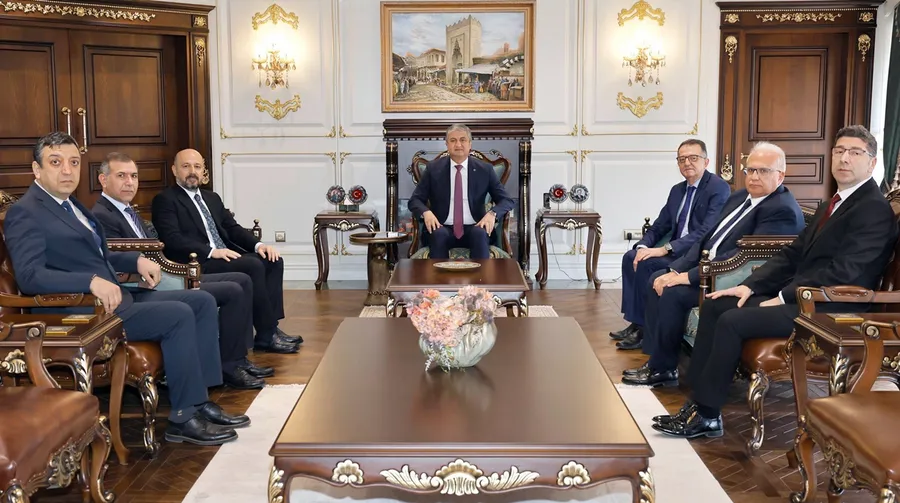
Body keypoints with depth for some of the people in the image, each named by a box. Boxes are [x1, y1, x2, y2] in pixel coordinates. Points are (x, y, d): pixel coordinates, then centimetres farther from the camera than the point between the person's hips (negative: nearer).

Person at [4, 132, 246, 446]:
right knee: (178, 315, -24)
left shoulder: (68, 204, 19)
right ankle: (183, 417, -13)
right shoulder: (25, 213, -10)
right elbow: (29, 276, -22)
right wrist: (92, 282, -34)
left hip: (114, 297, 10)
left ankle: (200, 399, -1)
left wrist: (136, 261, 8)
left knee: (202, 301, 2)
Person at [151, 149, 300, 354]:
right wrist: (211, 251, -24)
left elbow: (233, 228, 18)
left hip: (227, 256, 8)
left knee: (273, 261, -12)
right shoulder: (165, 200, -1)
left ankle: (271, 328, -13)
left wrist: (258, 244, -1)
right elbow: (172, 239, -14)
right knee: (253, 266, -28)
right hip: (199, 263, -8)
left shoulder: (212, 198, 23)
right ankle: (267, 335, -22)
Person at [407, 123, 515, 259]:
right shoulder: (434, 168, 6)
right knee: (438, 234, -34)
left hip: (473, 229, 0)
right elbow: (414, 200, 7)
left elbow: (506, 200, 6)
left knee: (480, 234, -33)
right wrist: (426, 212, -16)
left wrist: (492, 213, -16)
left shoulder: (484, 169, 6)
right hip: (443, 228, 0)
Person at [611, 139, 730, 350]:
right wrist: (643, 246, -8)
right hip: (677, 252, 9)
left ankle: (645, 329, -12)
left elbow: (707, 232, -24)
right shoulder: (677, 190, 13)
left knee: (647, 264, -23)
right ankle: (635, 322, -2)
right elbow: (659, 226, 14)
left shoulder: (719, 188, -13)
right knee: (631, 257, -6)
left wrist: (665, 248, -27)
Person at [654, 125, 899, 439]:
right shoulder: (835, 203, 19)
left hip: (829, 309, -10)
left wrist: (784, 297, -17)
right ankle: (698, 399, -1)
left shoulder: (874, 208, -11)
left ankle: (707, 415, -11)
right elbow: (792, 254, 16)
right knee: (715, 306, 0)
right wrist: (750, 285, 3)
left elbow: (842, 271, -21)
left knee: (732, 321, -23)